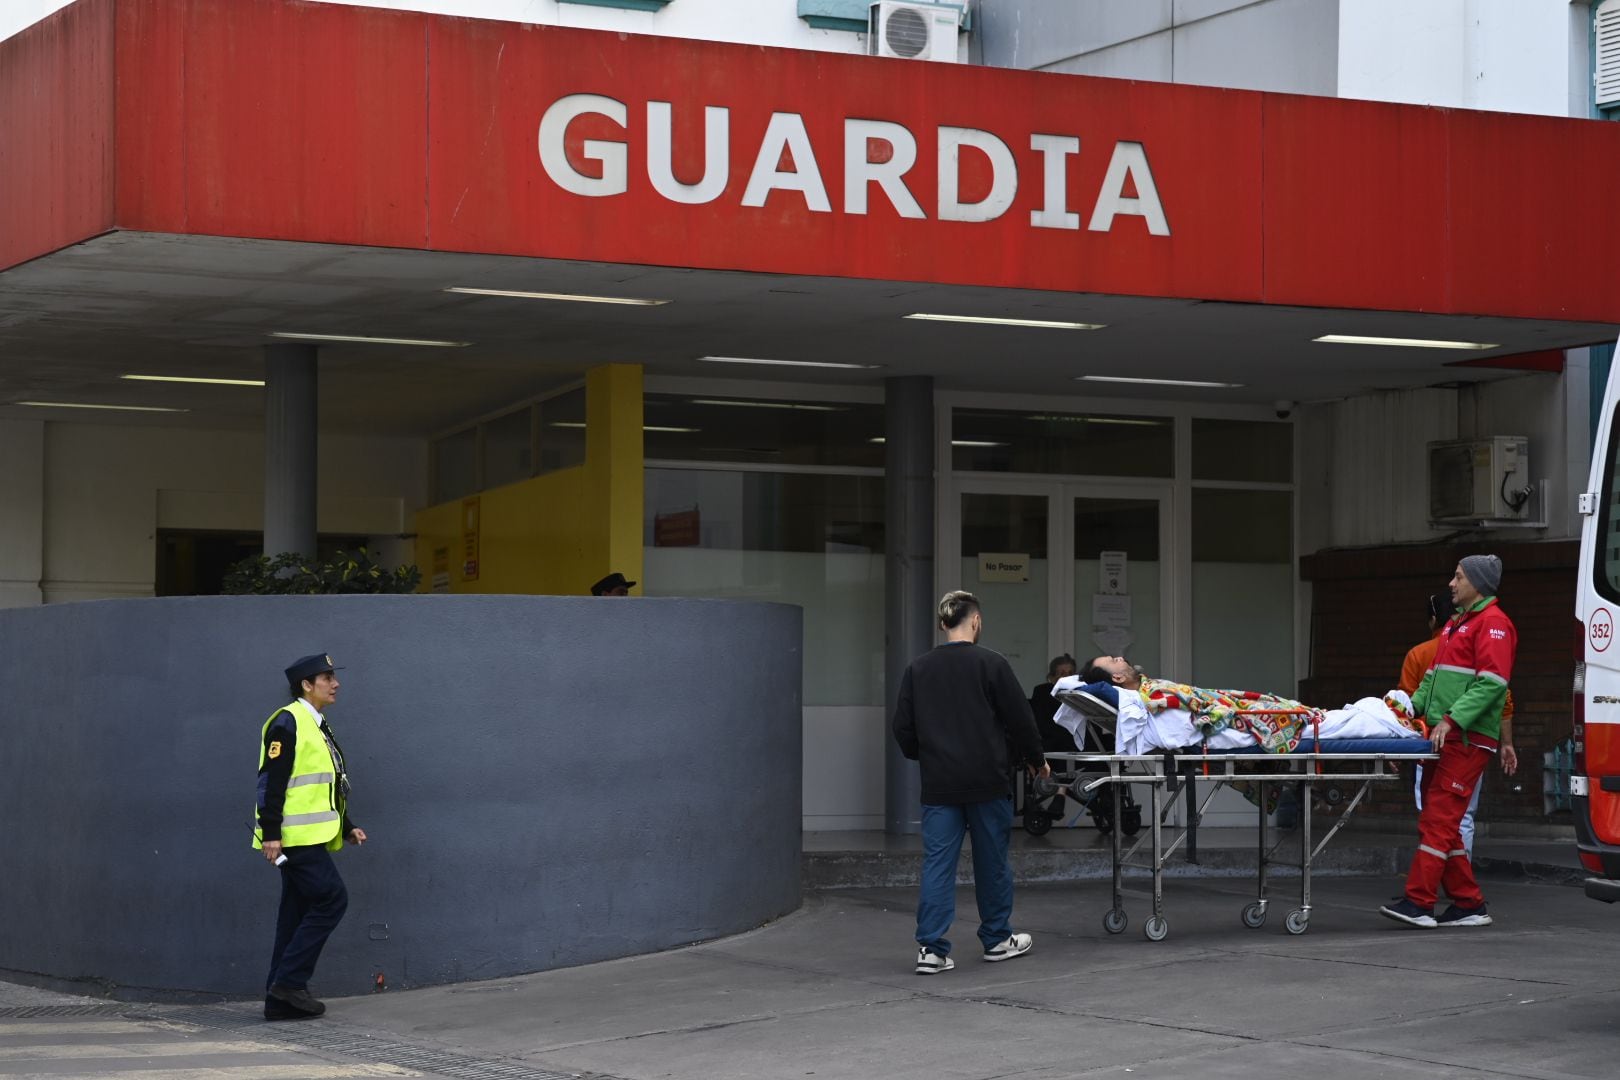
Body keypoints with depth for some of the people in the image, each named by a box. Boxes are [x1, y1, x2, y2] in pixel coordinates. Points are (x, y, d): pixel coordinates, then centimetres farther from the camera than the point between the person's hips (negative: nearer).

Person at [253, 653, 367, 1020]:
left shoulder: (317, 726, 21)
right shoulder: (287, 722, -9)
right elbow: (271, 780, -16)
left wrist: (347, 827, 20)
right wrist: (270, 834, -21)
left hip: (310, 837, 10)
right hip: (294, 836, -10)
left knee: (298, 914, 8)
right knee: (332, 899, -13)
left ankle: (281, 1000, 9)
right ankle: (290, 980, -11)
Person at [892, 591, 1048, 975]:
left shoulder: (918, 669, 4)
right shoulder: (991, 664, -6)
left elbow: (903, 728, 8)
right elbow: (1019, 719, -3)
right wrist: (1036, 759, 14)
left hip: (939, 784, 3)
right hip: (986, 781, -3)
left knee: (937, 864, 0)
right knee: (992, 861, 11)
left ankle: (931, 948, -7)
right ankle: (997, 939, 22)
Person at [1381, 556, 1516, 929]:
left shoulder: (1492, 623, -8)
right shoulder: (1456, 624, 23)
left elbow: (1493, 683, -18)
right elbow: (1434, 675, 26)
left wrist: (1451, 719, -24)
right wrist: (1412, 708, 11)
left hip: (1467, 739, -10)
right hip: (1443, 737, 10)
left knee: (1438, 820, -13)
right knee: (1437, 821, 9)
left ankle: (1419, 902, -15)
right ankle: (1469, 903, 14)